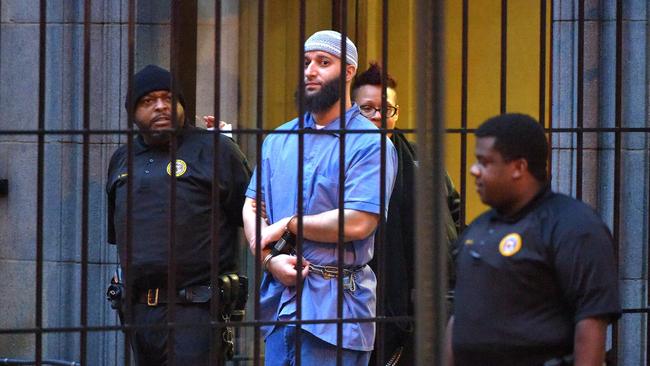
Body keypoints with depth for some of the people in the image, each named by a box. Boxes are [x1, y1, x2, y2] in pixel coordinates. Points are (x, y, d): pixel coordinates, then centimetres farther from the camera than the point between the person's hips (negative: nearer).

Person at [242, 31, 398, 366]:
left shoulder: (370, 144, -6)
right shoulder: (279, 140, 16)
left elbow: (356, 223, -16)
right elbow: (252, 206, 12)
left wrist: (287, 225, -7)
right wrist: (269, 259, -7)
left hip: (336, 300, -6)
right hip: (279, 296, 6)